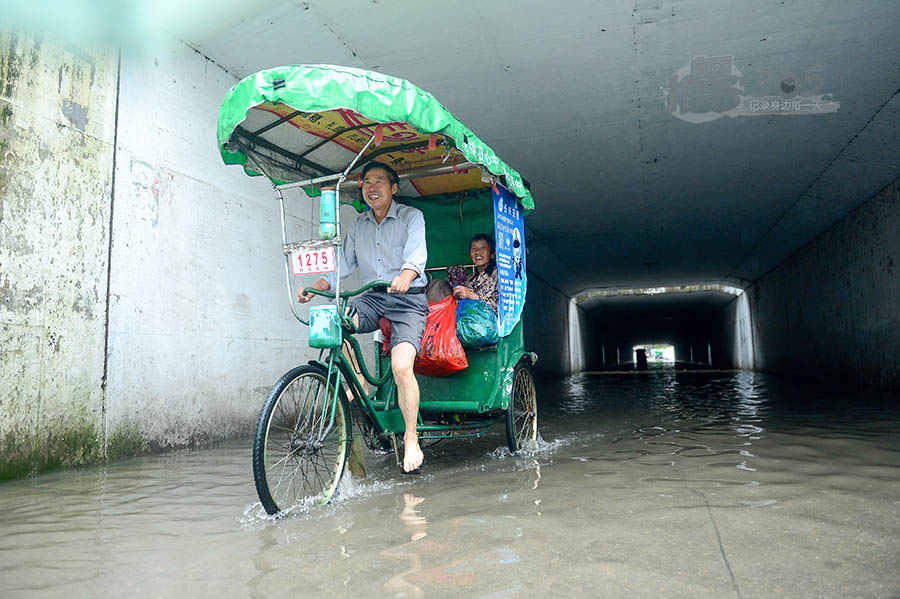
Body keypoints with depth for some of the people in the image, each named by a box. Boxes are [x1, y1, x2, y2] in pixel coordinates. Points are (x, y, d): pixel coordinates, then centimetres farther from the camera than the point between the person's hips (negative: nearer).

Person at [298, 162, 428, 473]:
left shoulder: (412, 217, 1)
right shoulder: (359, 225, 17)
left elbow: (416, 254, -16)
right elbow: (344, 264, 14)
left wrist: (404, 278, -39)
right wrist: (315, 287, -3)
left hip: (408, 299, -4)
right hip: (372, 298, 5)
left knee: (401, 366, -24)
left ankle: (411, 441, -5)